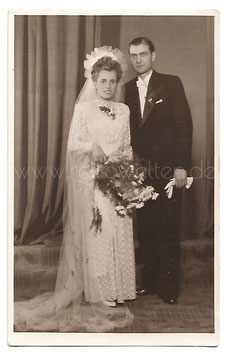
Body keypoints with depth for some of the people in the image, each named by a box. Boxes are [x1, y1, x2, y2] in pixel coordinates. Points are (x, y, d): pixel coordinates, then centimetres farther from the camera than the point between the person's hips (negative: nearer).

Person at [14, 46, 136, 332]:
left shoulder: (124, 111, 13)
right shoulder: (83, 108, 2)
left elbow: (128, 147, 13)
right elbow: (73, 144, -4)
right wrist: (92, 147, -22)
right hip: (91, 179, -4)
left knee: (120, 232, 3)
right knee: (95, 233, -4)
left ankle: (118, 287, 15)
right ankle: (99, 293, 7)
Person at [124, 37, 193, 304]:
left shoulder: (171, 84, -1)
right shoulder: (129, 89, 11)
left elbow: (184, 125, -6)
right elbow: (130, 129, 10)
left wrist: (181, 166, -13)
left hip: (167, 168, -4)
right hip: (140, 169, 4)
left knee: (169, 229, 2)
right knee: (145, 228, 8)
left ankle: (169, 285, 13)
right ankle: (149, 280, 21)